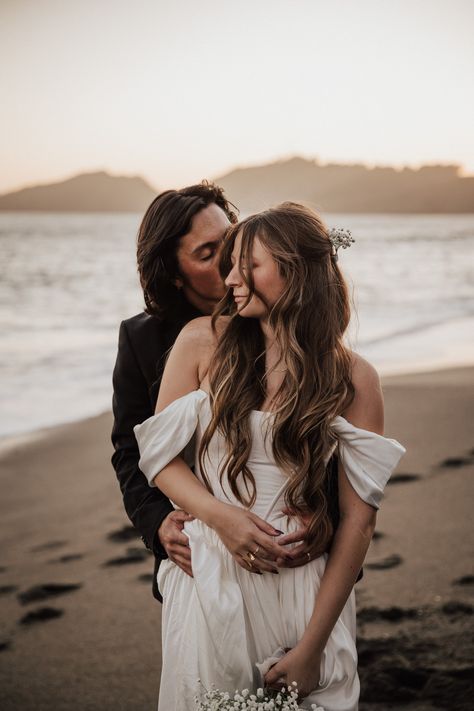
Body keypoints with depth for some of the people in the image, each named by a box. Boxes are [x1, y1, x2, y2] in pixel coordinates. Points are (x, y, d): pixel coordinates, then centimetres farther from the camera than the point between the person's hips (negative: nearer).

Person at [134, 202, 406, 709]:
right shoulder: (202, 342, -3)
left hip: (303, 589, -1)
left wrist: (312, 646, -12)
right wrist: (220, 515, -18)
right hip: (209, 584, 1)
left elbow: (358, 519, -8)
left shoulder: (352, 379, -6)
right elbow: (159, 455, 2)